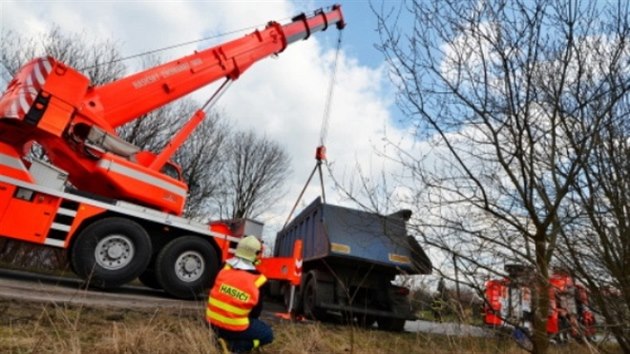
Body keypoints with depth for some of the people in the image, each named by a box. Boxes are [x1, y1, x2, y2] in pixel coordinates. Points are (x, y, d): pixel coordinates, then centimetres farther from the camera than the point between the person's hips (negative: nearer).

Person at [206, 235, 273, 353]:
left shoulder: (225, 270, -4)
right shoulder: (256, 281, -15)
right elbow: (256, 311, -2)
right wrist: (251, 319, 20)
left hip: (213, 322, 7)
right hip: (234, 328, -7)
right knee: (268, 334, 13)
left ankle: (225, 338, 10)